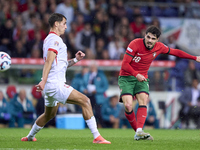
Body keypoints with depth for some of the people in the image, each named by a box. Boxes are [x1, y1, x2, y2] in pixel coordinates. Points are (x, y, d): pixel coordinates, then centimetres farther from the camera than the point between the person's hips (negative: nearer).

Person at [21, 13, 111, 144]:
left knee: (49, 114, 28)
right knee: (85, 101, -17)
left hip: (50, 86, 11)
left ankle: (30, 137, 42)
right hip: (55, 84, -11)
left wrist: (75, 59, 14)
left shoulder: (49, 39, 22)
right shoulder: (55, 39, -10)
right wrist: (43, 81, -30)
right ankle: (96, 137, -21)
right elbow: (49, 61, -22)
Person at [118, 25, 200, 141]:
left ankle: (139, 132, -36)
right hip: (126, 77, -3)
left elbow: (175, 52, 15)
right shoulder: (135, 44, -16)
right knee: (128, 106, -22)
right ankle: (137, 129, -3)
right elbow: (125, 64, -16)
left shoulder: (159, 47, -2)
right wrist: (136, 74, -30)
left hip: (142, 78, 3)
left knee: (143, 100, -24)